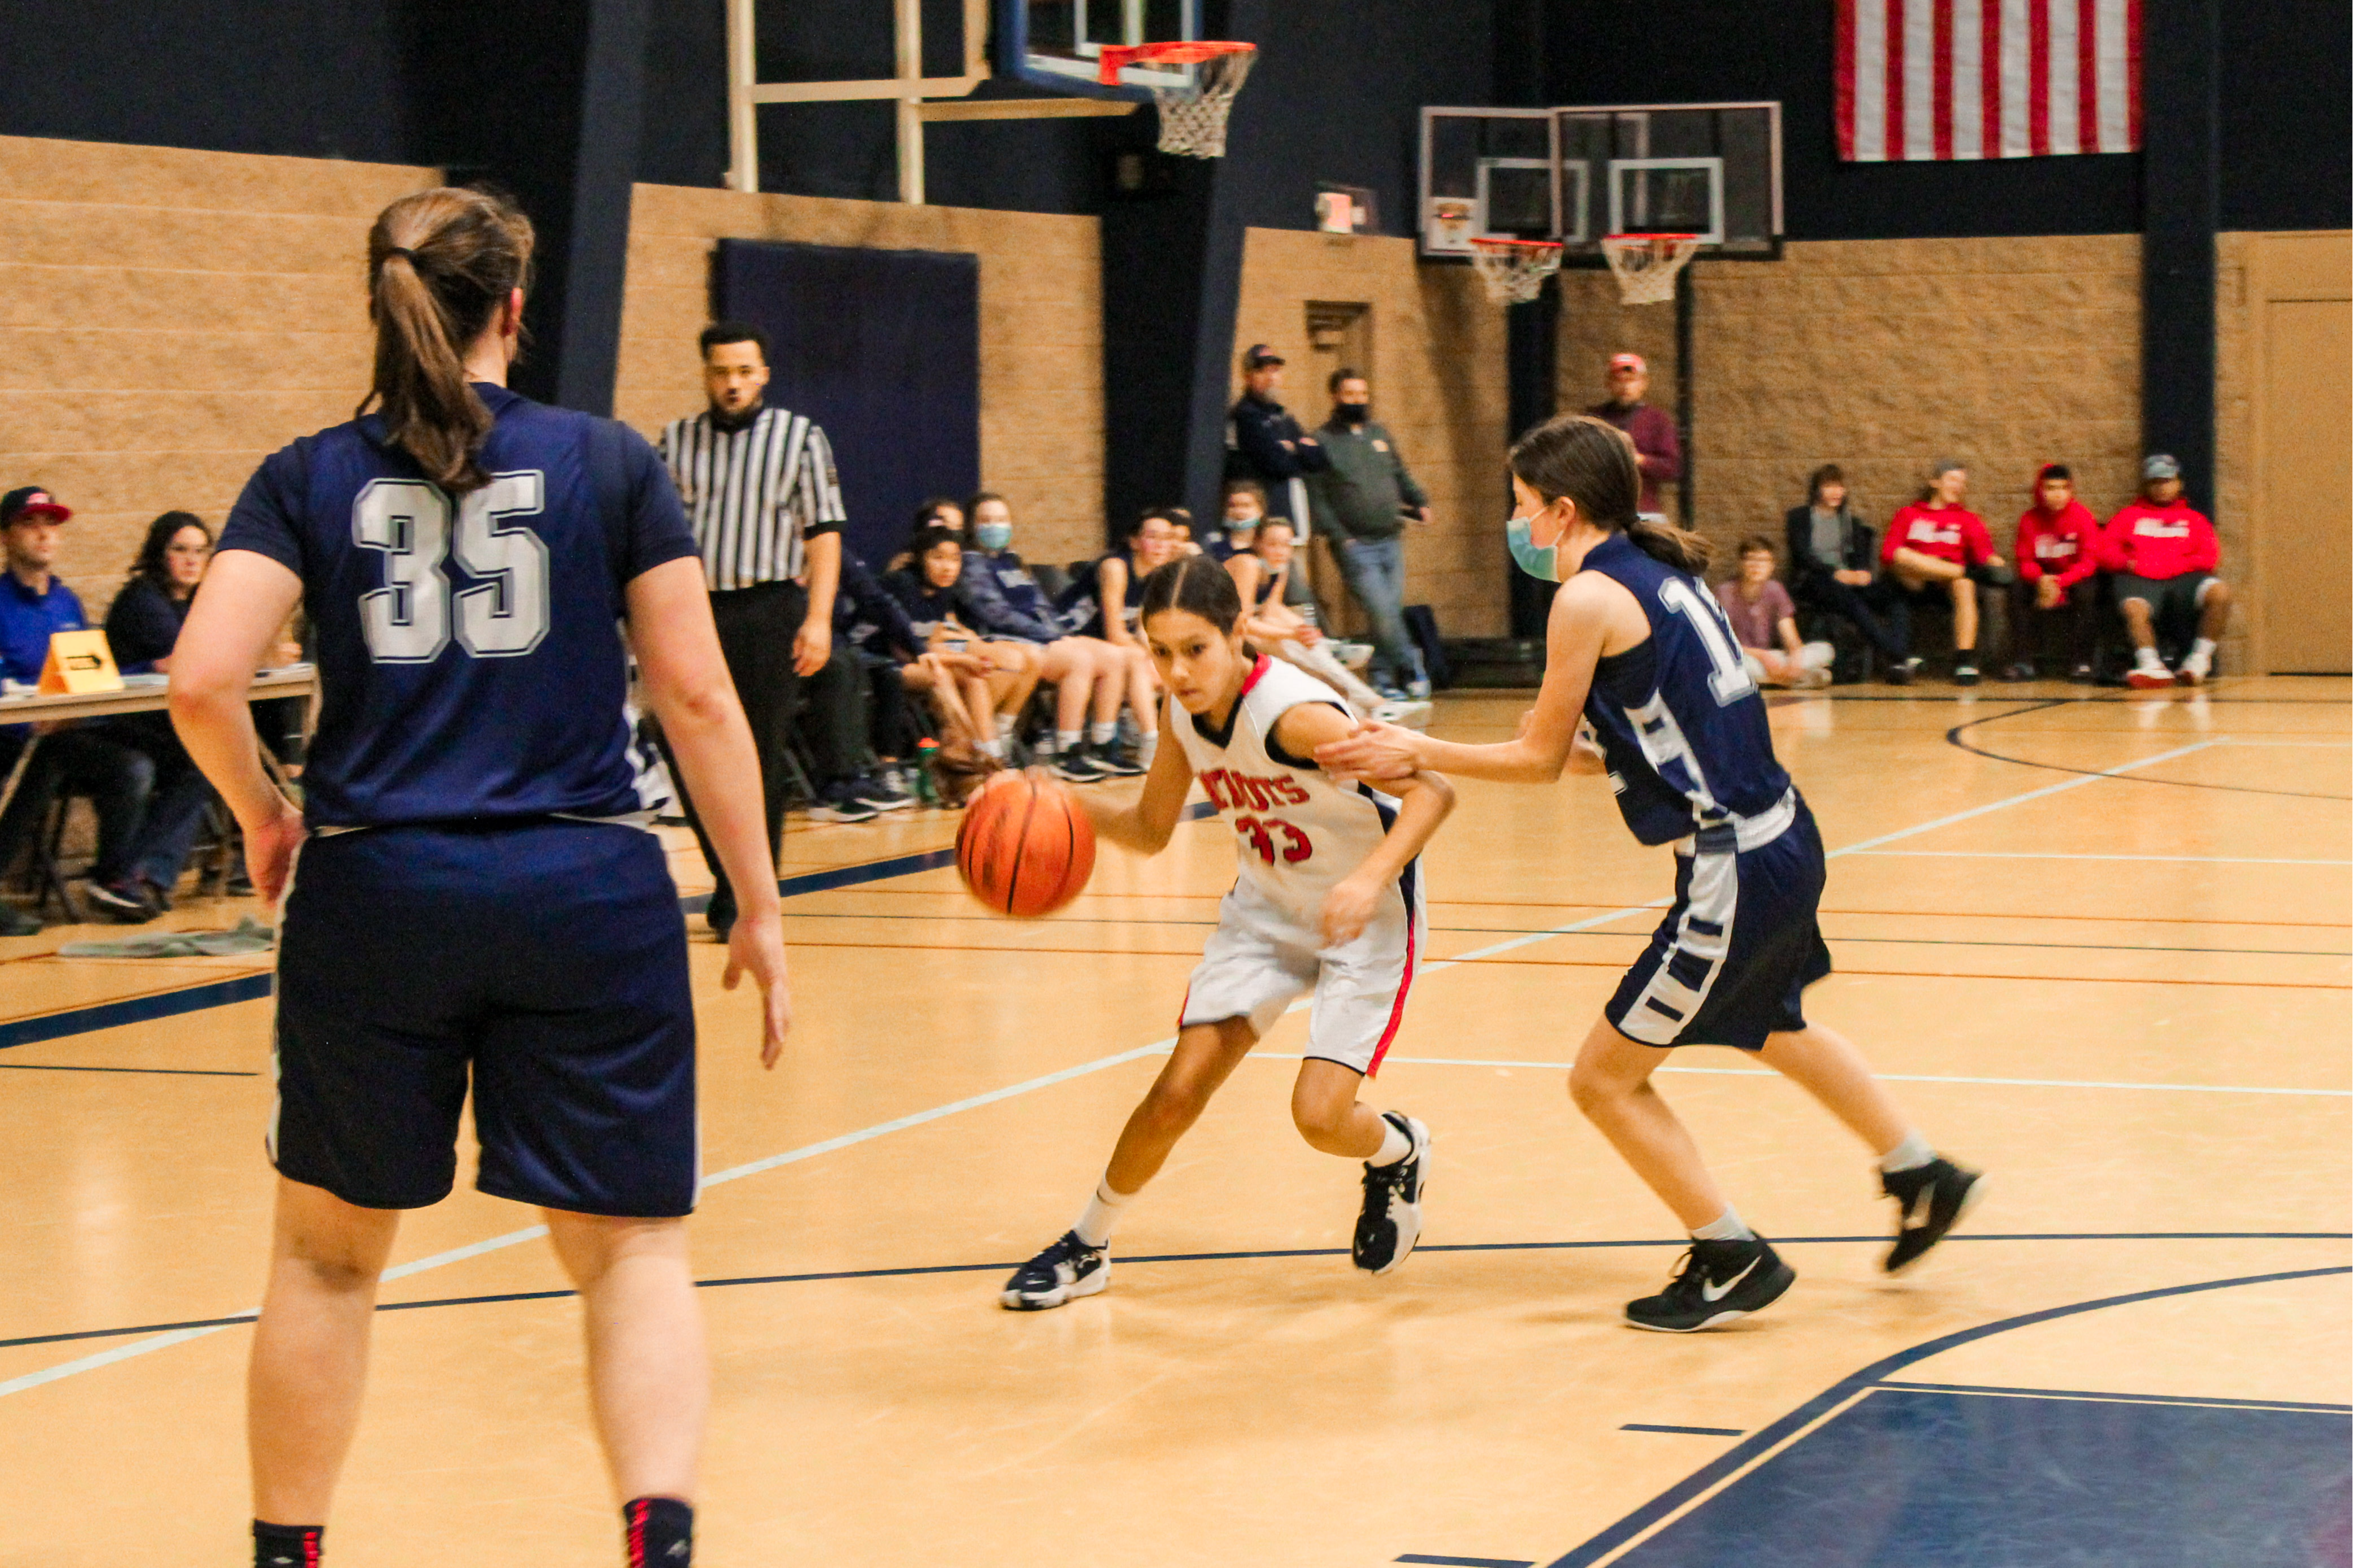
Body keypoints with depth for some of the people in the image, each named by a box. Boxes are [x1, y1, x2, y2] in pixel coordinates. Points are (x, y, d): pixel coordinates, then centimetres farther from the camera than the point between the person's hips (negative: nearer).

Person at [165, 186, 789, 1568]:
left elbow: (202, 685, -8)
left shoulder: (311, 479, 4)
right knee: (631, 1245, 7)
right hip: (585, 891, -1)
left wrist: (263, 818, 11)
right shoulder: (609, 464, 3)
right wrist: (759, 907, 6)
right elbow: (698, 697, 0)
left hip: (374, 892, 1)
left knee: (329, 1249, 18)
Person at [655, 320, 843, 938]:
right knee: (689, 753, 1)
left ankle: (750, 899, 8)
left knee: (760, 759, -2)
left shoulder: (800, 437, 5)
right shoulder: (676, 440, 11)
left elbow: (823, 532, 2)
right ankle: (728, 880, 19)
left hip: (769, 609, -3)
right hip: (694, 607, 3)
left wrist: (818, 617, -7)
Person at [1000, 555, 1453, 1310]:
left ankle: (1399, 1154, 21)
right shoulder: (1185, 711, -10)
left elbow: (1431, 791, -33)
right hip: (1265, 908, 5)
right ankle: (1085, 1247, 17)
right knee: (1178, 1090, -2)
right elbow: (1150, 830, 5)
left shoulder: (1292, 712, -32)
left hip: (1363, 918, -5)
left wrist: (1370, 879, -47)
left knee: (1319, 1114, -15)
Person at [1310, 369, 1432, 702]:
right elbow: (1316, 497, -5)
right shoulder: (1323, 441, -1)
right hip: (1356, 546, -5)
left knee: (1391, 612, 3)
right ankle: (1413, 671, 0)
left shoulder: (1380, 433, 16)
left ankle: (1385, 681, 14)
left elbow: (1401, 477, 24)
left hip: (1391, 541, 5)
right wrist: (1340, 537, -14)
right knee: (1382, 612, -14)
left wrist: (1420, 501, 5)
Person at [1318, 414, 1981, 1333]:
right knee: (1776, 1030, 35)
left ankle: (1734, 1259, 12)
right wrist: (1591, 755, 11)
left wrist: (1415, 754, 1)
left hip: (1735, 873, -10)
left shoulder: (1589, 597, -14)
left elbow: (1538, 757, -8)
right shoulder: (1661, 572, 11)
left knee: (1604, 1080, 3)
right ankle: (1922, 1178, 47)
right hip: (1781, 841, 10)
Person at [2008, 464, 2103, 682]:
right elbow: (2025, 561, -5)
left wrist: (2059, 582, -32)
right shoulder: (2030, 519, -7)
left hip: (2075, 579, -3)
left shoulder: (2082, 516, -15)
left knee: (2087, 591, -34)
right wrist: (2040, 580, -28)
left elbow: (2089, 562, -18)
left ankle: (2080, 661, -25)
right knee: (2018, 590, -23)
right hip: (2043, 579, 3)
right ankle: (2024, 661, -21)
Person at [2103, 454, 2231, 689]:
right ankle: (2151, 666, -47)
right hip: (2140, 579, -1)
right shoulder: (2130, 516, 26)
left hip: (2183, 578, 1)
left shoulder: (2193, 519, 26)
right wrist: (2128, 563, -7)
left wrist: (2183, 564, -6)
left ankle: (2201, 658, -21)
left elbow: (2210, 556, 13)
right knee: (2134, 608, -38)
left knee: (2220, 592, -29)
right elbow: (2106, 548, 13)